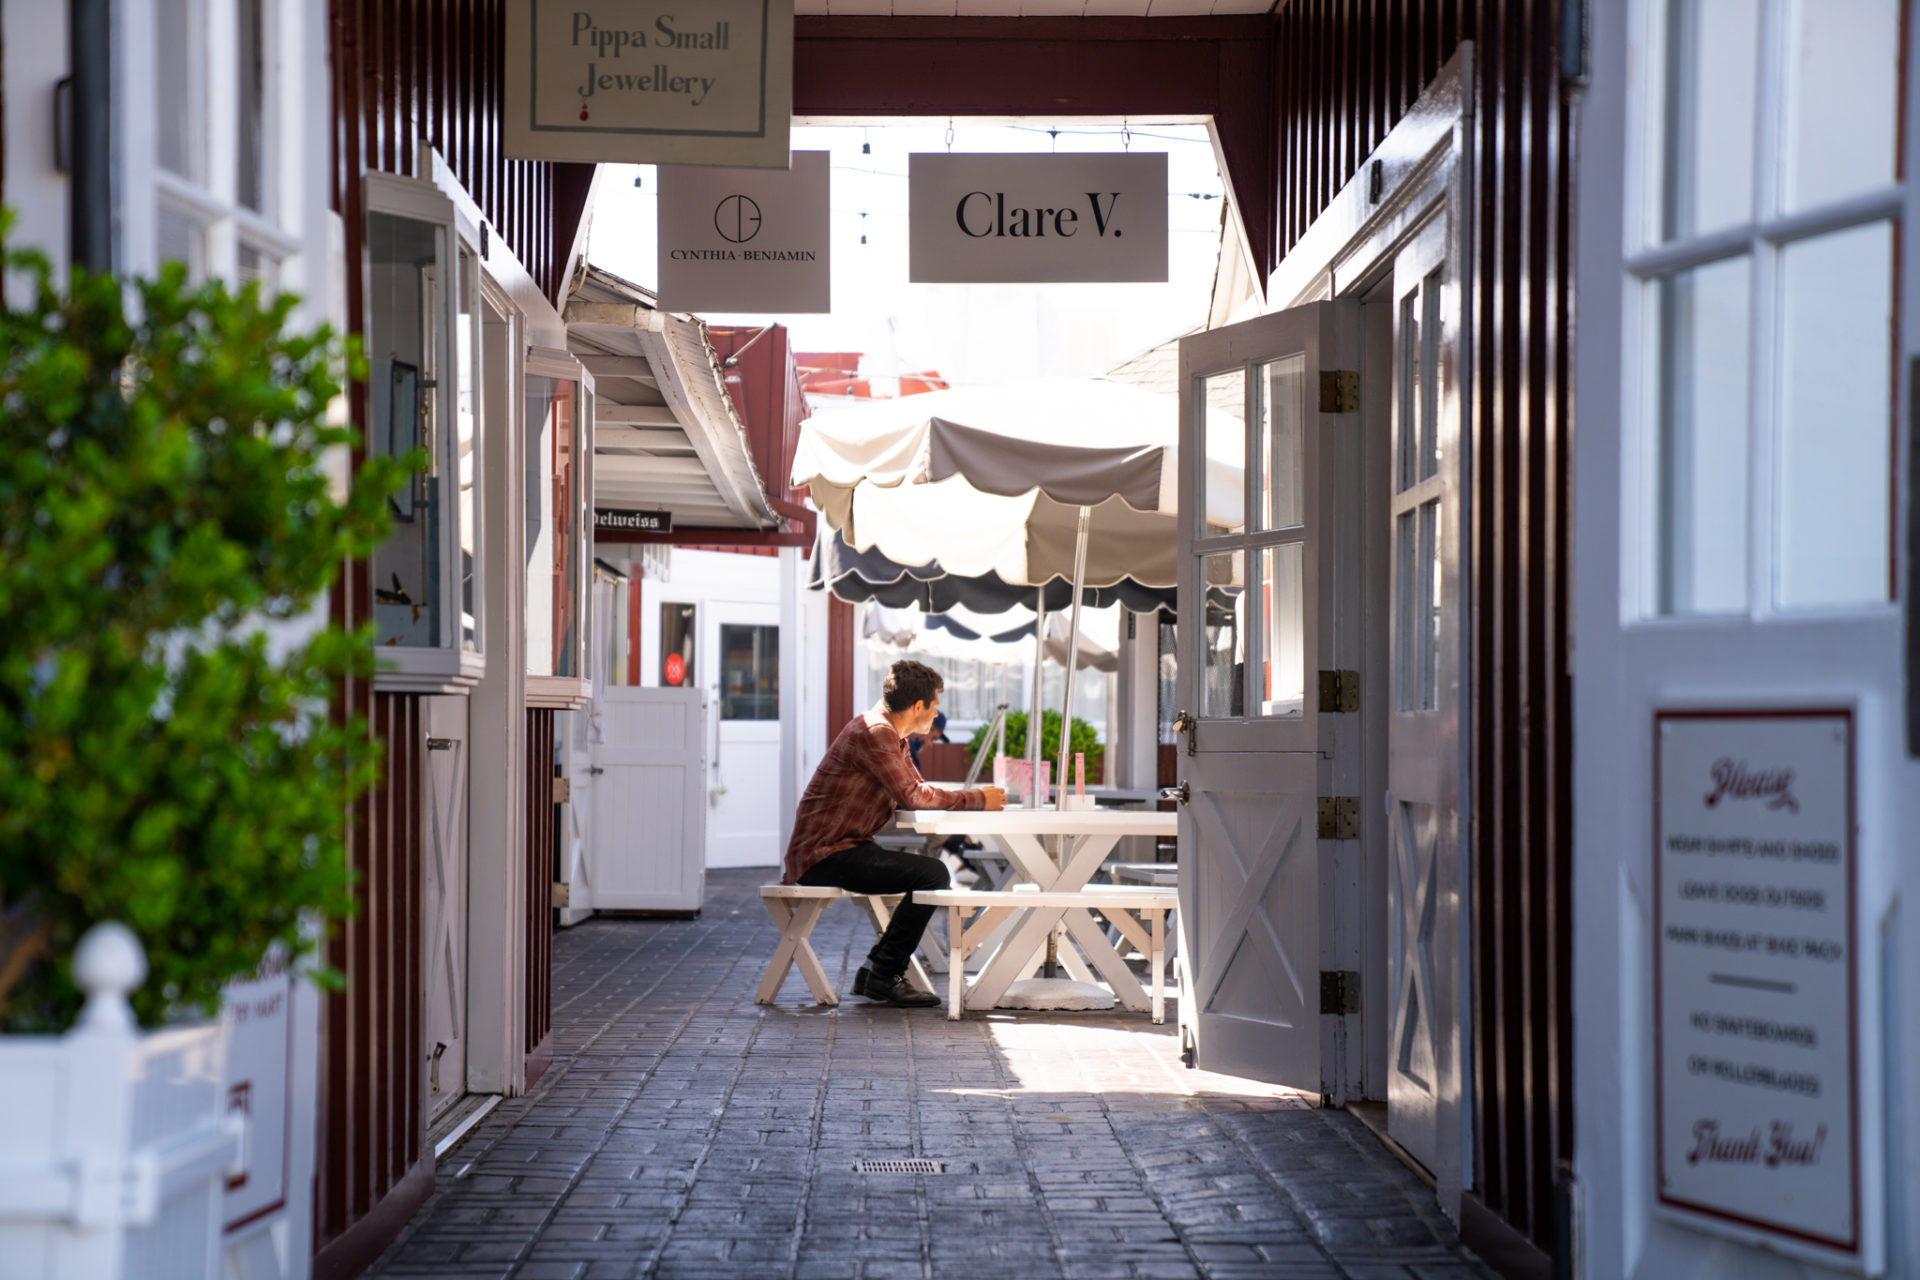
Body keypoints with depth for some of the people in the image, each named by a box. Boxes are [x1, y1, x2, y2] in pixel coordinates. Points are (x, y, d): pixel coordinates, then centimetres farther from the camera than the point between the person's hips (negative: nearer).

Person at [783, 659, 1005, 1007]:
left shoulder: (891, 734, 17)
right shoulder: (875, 732, -16)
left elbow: (920, 790, 18)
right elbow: (912, 796, -20)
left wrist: (976, 798, 2)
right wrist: (977, 800, -12)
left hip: (842, 849, 11)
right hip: (824, 855, -11)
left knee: (933, 868, 13)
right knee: (932, 874, -20)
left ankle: (874, 972, 12)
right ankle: (883, 977, -11)